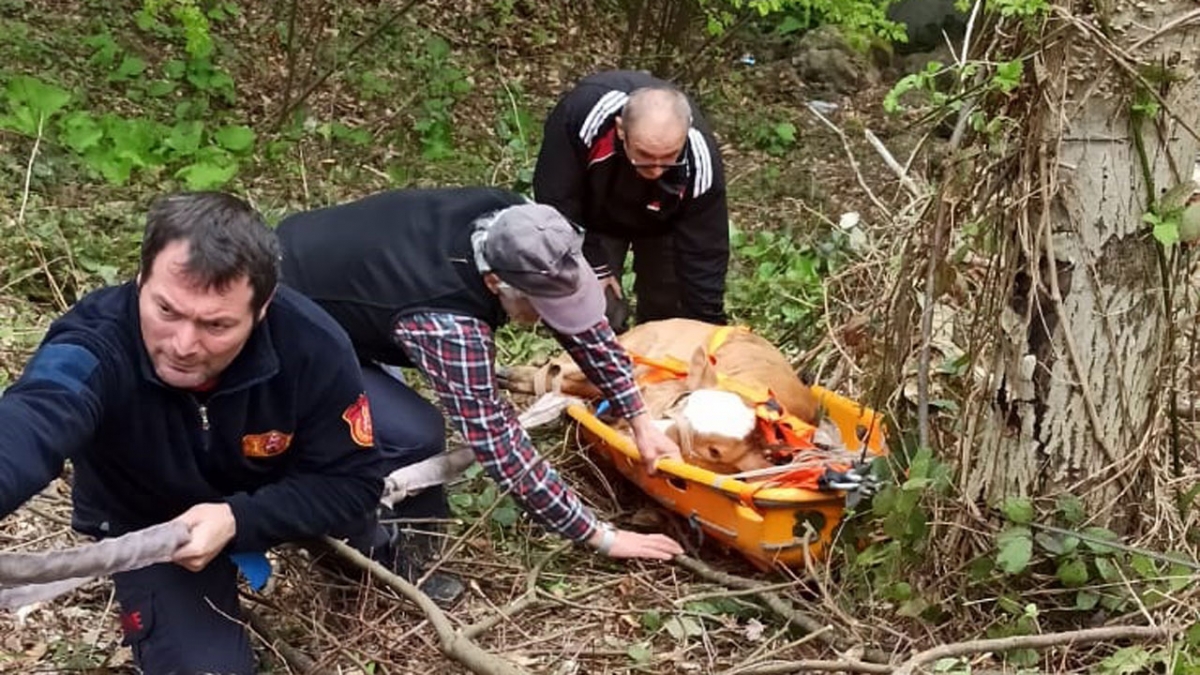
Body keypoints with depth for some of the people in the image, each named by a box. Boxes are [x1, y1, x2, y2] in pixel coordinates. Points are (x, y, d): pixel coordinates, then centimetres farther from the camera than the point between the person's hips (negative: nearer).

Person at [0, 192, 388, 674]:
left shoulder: (313, 346, -31)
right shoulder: (96, 344, -40)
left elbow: (354, 481, -20)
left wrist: (238, 520, -37)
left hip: (268, 502, 2)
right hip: (146, 524, -2)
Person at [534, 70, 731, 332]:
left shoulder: (700, 162, -39)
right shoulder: (583, 113, -43)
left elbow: (704, 253, -28)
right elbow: (555, 196, -26)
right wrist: (592, 265, -20)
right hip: (595, 213, -1)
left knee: (667, 311, 3)